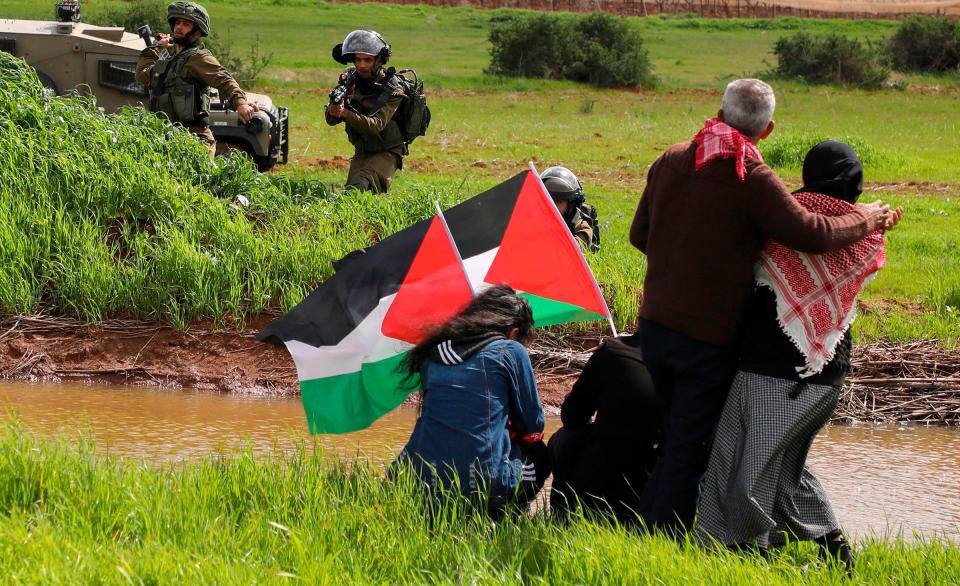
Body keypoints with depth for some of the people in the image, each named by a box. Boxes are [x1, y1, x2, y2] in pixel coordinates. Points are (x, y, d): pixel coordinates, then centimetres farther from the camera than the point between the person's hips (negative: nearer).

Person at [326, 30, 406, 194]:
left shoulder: (393, 90, -19)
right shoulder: (349, 78, -5)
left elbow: (376, 125, -30)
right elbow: (331, 120, -10)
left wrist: (345, 114, -46)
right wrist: (333, 111, -36)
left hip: (386, 154, -6)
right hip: (361, 152, 6)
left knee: (360, 184, -28)